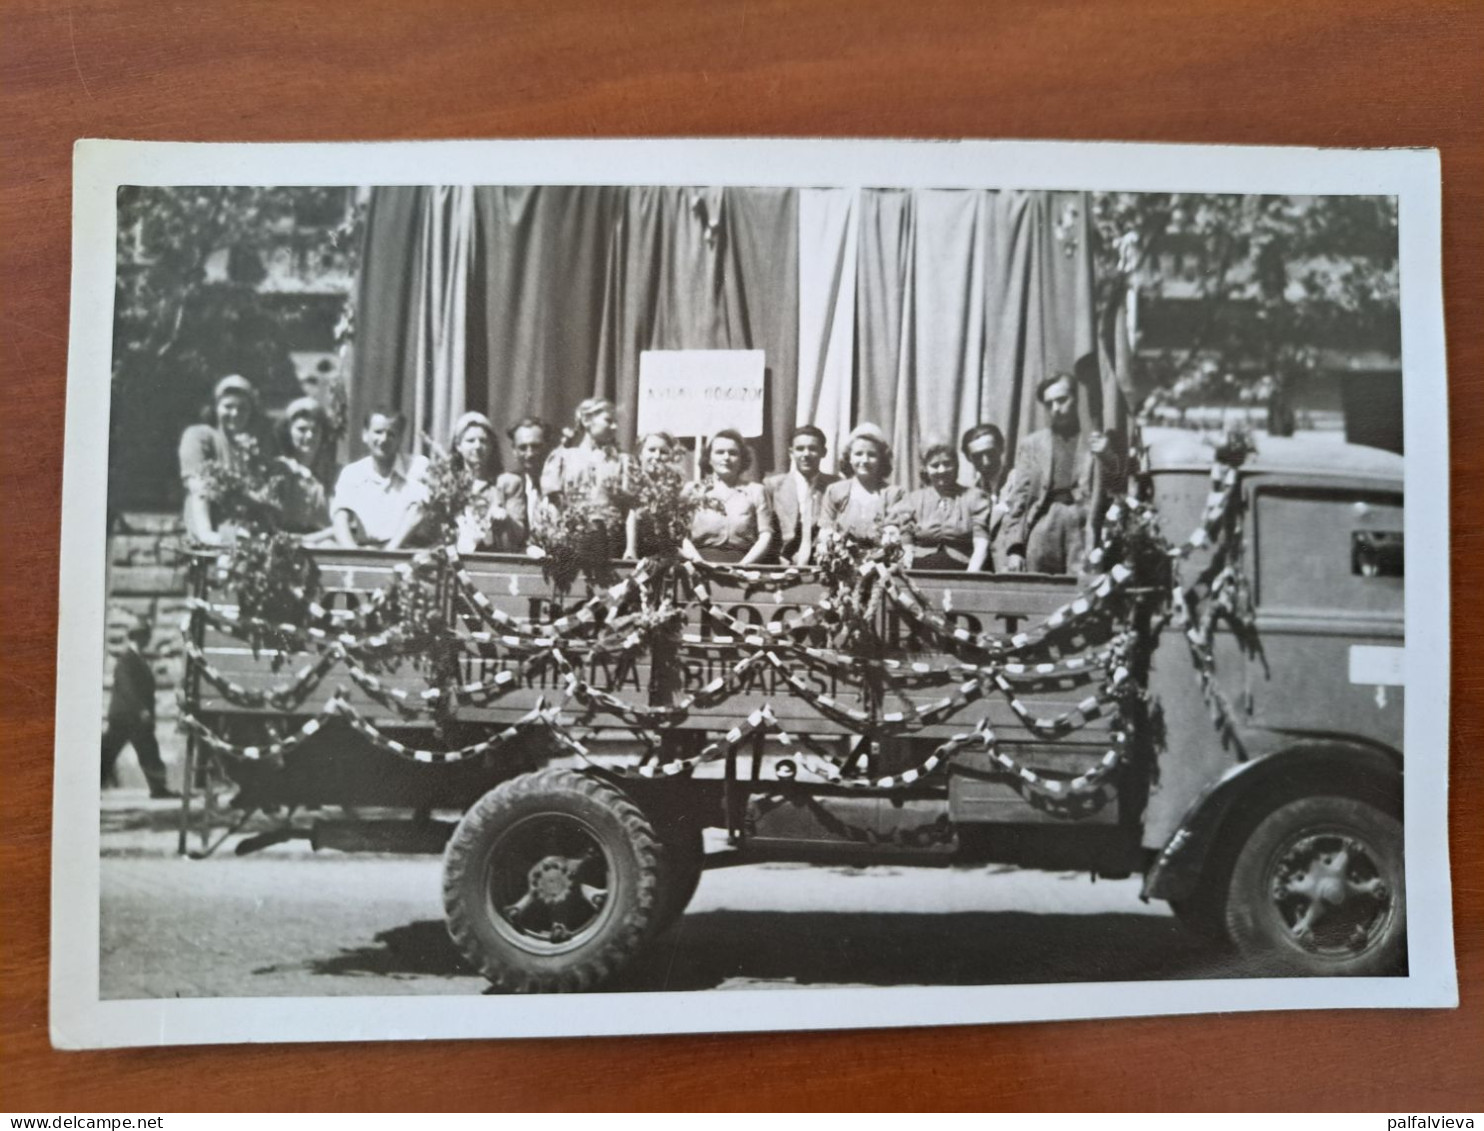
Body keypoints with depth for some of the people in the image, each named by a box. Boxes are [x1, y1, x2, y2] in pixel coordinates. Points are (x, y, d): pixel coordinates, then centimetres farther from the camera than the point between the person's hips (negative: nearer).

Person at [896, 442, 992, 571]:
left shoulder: (975, 498, 9)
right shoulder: (913, 500, 14)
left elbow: (981, 543, 1)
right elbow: (906, 545, 10)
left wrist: (971, 577, -15)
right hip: (921, 573, 0)